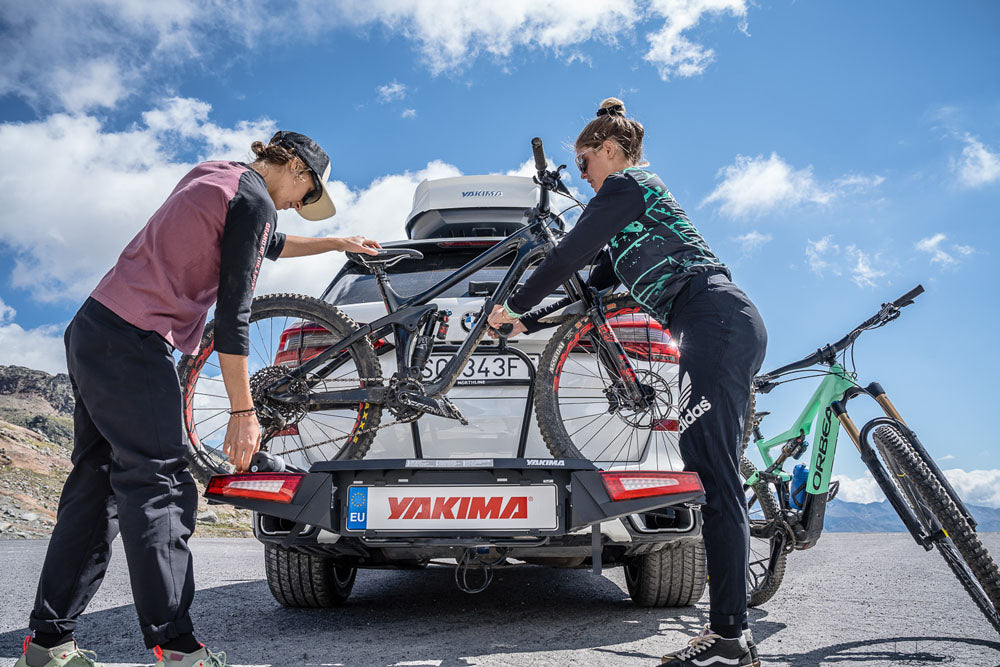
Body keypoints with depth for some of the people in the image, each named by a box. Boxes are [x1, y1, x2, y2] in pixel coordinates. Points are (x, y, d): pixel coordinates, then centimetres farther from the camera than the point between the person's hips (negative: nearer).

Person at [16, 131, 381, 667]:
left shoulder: (214, 177, 19)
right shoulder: (254, 198, -9)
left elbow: (266, 244, 38)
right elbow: (233, 313, -14)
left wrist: (338, 244, 47)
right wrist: (243, 411, -11)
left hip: (91, 330, 10)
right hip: (131, 345, -10)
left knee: (96, 481, 12)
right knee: (159, 486, -8)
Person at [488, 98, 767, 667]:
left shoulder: (627, 184, 2)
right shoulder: (642, 197, 32)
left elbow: (567, 257, -5)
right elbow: (594, 287, 32)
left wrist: (513, 306, 7)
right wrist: (528, 323, 32)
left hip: (717, 320, -10)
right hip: (728, 327, 10)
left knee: (714, 474, -15)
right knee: (716, 474, 5)